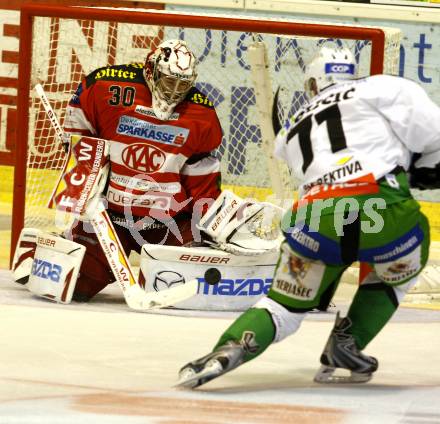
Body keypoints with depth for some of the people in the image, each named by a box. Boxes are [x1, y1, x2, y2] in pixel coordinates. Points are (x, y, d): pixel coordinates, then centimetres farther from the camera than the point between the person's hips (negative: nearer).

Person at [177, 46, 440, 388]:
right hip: (381, 205, -3)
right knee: (398, 273, 30)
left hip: (314, 223, 3)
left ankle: (229, 350, -12)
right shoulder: (382, 88, 18)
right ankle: (344, 350, 18)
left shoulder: (295, 128, 34)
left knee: (286, 305, 17)